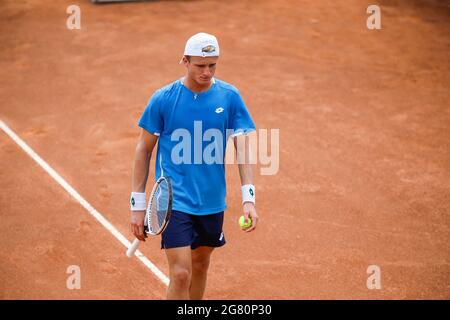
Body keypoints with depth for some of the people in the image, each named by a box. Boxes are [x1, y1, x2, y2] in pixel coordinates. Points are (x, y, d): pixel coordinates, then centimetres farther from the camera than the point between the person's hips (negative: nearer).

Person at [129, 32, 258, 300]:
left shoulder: (230, 97, -2)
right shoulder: (163, 99, -7)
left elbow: (243, 148, -5)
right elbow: (144, 150, 0)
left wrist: (248, 199, -16)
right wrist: (138, 205, -2)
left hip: (212, 203, 4)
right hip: (174, 202, -3)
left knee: (200, 265, 18)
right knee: (181, 274, -13)